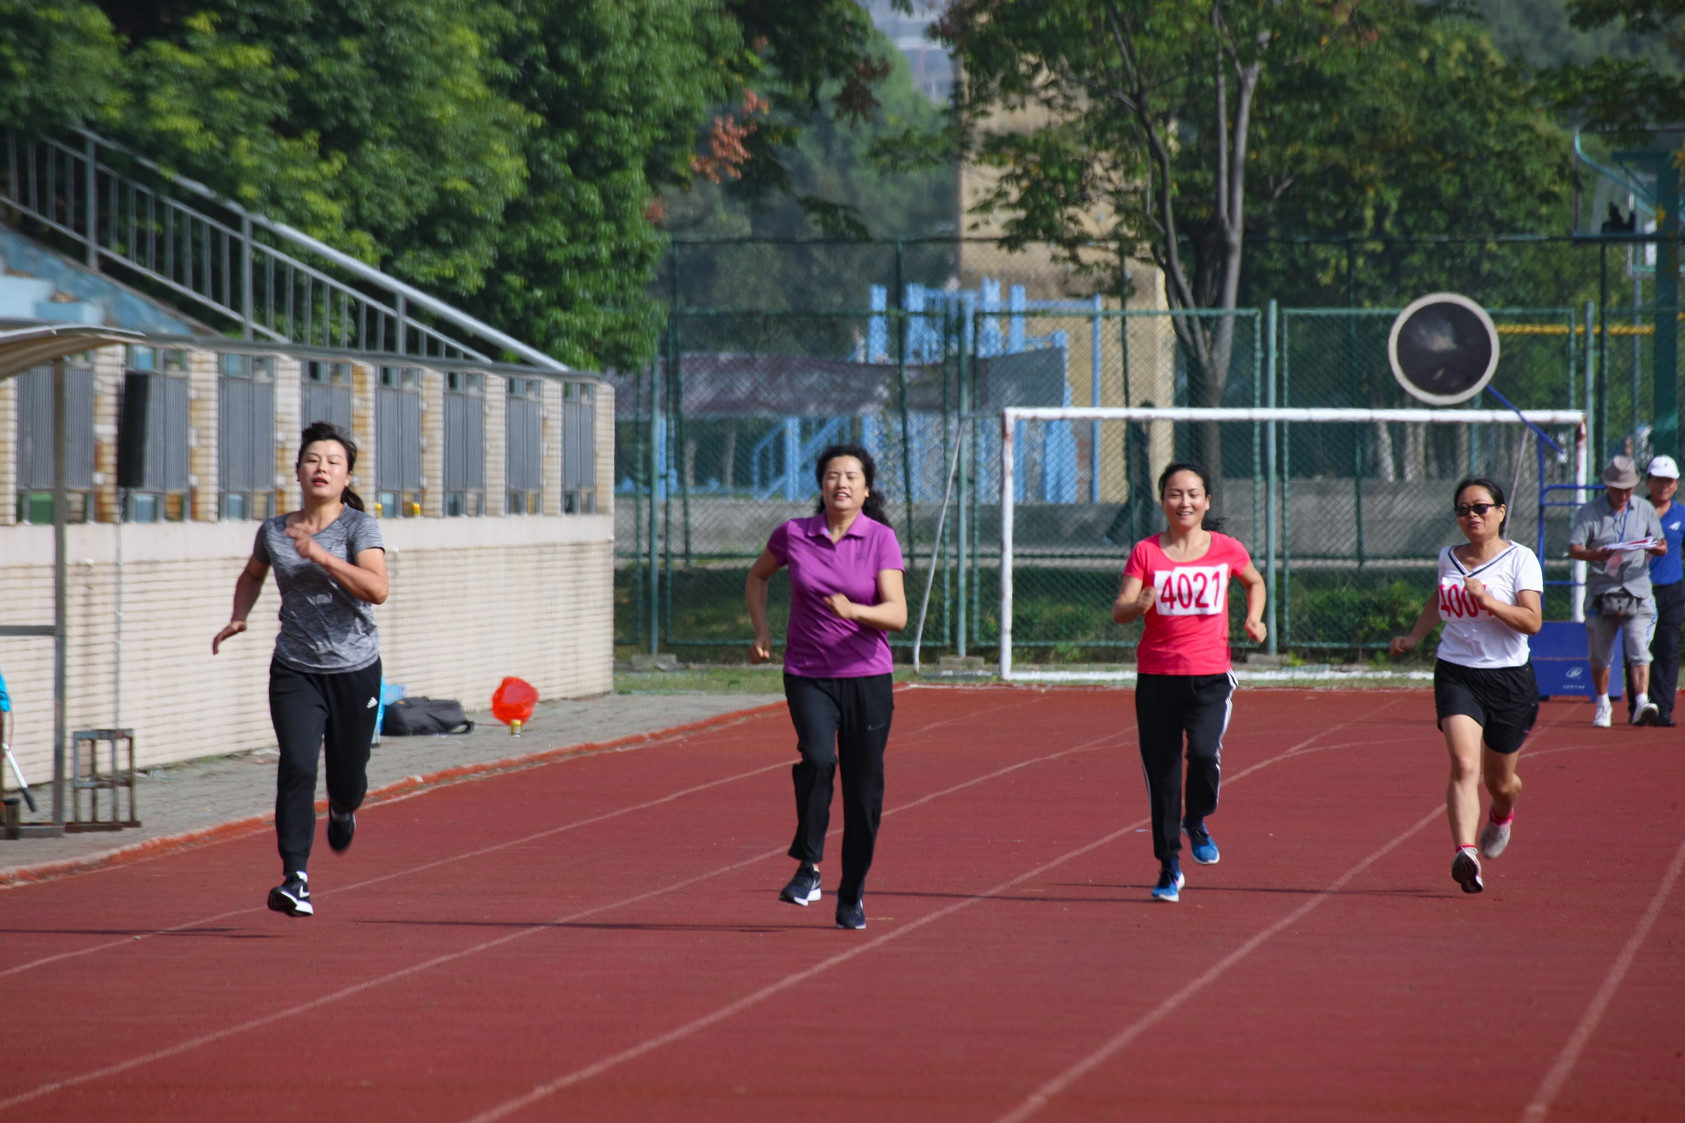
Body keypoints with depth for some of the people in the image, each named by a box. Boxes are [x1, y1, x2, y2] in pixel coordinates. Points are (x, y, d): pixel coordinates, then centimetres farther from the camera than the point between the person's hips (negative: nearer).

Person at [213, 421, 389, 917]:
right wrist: (239, 617, 9)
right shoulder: (274, 532, 4)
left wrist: (321, 556, -29)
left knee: (347, 778, 10)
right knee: (297, 767, -18)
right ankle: (295, 878, -18)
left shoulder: (359, 527, -7)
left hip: (354, 670, -1)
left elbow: (377, 589, -23)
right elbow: (251, 575, 26)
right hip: (295, 671, 1)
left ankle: (343, 810, 48)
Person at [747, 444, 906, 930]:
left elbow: (897, 614, -14)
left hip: (867, 677, 0)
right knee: (817, 758, -28)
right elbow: (758, 576, 20)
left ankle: (852, 897, 19)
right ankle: (808, 866, -16)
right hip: (807, 676, 0)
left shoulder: (881, 539, -4)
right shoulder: (793, 535, 0)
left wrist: (853, 611, -32)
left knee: (864, 792, 3)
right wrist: (761, 630, 8)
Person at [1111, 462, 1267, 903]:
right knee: (1161, 773, 2)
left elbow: (1255, 582, 23)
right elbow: (1119, 611, -5)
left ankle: (1196, 821, 8)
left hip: (1210, 675, -1)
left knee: (1204, 752, -24)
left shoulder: (1226, 550, 3)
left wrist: (1254, 619, 5)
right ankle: (1169, 866, 18)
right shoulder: (1146, 552, 1)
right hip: (1156, 676, 1)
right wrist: (1140, 605, -27)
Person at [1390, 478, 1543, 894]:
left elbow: (1533, 621, -17)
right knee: (1464, 765, -21)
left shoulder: (1519, 559, -7)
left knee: (1499, 778, 14)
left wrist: (1487, 600, -28)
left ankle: (1502, 813, 51)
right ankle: (1465, 853, -34)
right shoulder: (1448, 559, 7)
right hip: (1456, 673, 2)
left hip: (1509, 677, -2)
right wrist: (1413, 637, 25)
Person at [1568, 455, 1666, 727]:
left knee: (1639, 650, -14)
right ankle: (1603, 705, 24)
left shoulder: (1645, 510, 9)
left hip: (1637, 591, 1)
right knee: (1600, 654, 7)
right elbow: (1574, 549, -8)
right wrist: (1597, 555, -30)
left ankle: (1642, 703, -22)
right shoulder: (1589, 512, 1)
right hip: (1601, 591, -1)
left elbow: (1663, 548, 13)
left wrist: (1654, 548, -13)